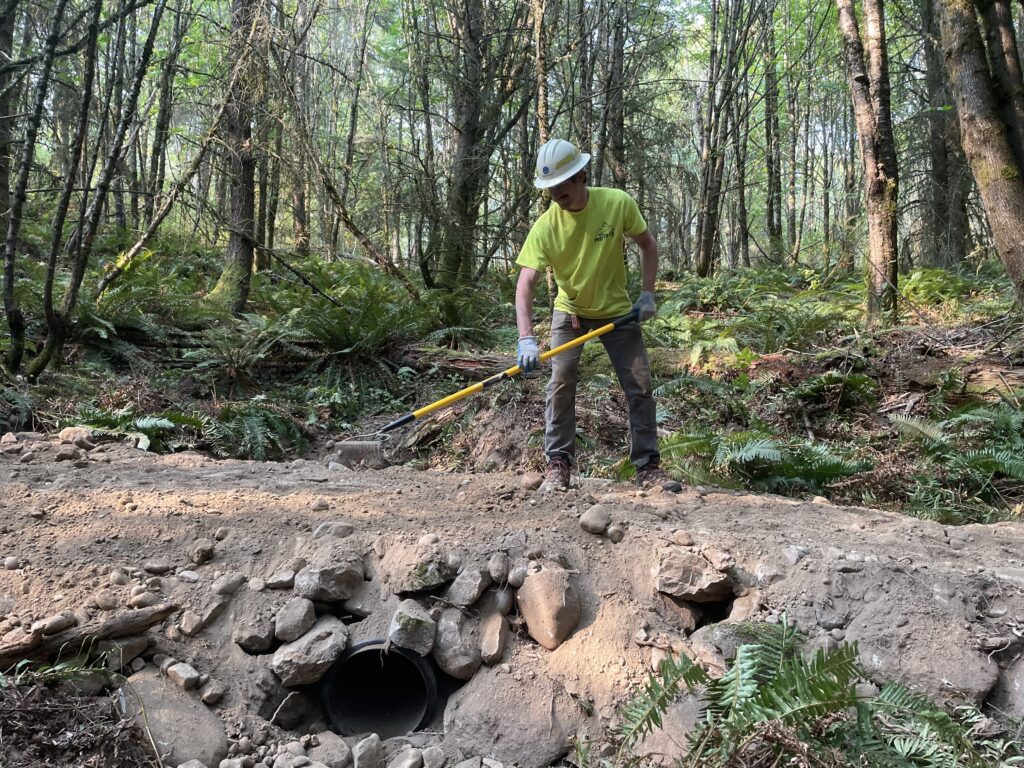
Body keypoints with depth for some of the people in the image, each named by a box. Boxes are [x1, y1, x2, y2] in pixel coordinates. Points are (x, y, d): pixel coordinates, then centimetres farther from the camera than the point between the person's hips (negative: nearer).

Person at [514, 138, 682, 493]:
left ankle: (648, 466, 10)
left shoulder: (619, 204, -20)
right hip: (570, 312, 0)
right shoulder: (545, 227, -22)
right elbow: (525, 284, -29)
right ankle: (558, 464, 2)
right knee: (561, 383, -11)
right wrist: (526, 338, -41)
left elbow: (647, 244, -2)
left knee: (641, 387, -1)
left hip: (618, 311, 1)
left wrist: (647, 294, -11)